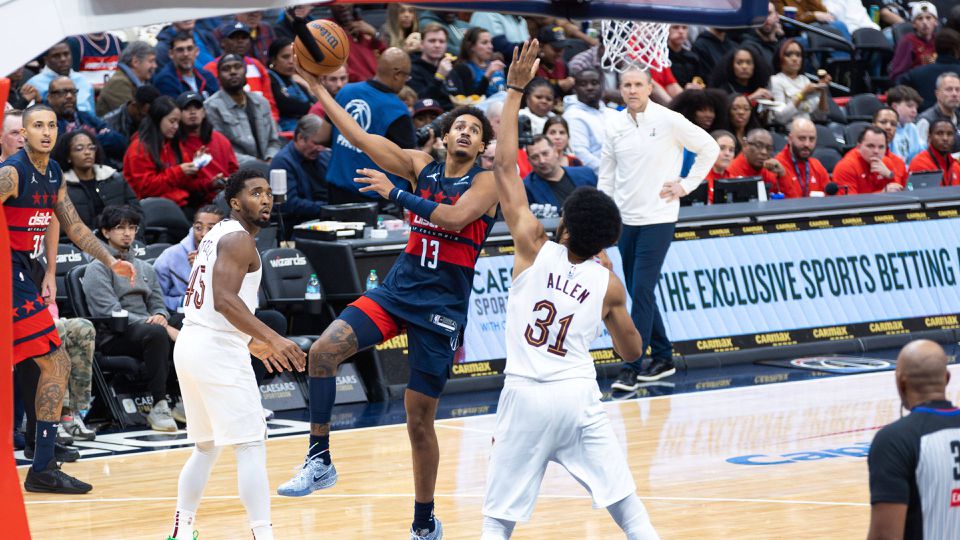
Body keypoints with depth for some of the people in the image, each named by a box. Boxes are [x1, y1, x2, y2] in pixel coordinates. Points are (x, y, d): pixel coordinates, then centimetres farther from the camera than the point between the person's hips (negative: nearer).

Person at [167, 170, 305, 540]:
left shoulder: (217, 235, 19)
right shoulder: (239, 239, -11)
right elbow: (224, 299, -25)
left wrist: (251, 342, 33)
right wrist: (271, 338, -32)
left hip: (190, 344, 10)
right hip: (218, 351, -10)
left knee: (206, 447, 19)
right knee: (251, 446, -10)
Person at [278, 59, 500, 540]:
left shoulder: (487, 181, -5)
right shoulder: (421, 167, 7)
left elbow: (454, 217, -23)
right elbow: (359, 137, 4)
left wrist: (395, 194, -27)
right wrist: (317, 88, -2)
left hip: (443, 303, -4)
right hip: (399, 285, 4)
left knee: (420, 419, 0)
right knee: (324, 350, -21)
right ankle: (319, 460, -11)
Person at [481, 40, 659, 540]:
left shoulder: (535, 248, -3)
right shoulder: (608, 284, 2)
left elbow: (504, 166, 0)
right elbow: (632, 352, 16)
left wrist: (514, 90, 5)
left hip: (524, 395, -1)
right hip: (578, 398, 1)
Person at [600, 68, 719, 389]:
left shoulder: (669, 121, -7)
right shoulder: (614, 125, 5)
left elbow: (709, 148, 2)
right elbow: (606, 173, 13)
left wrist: (685, 185, -2)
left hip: (658, 219, -5)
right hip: (625, 219, 5)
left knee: (642, 292, -12)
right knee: (639, 293, 11)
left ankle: (631, 368, -12)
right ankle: (662, 358, 25)